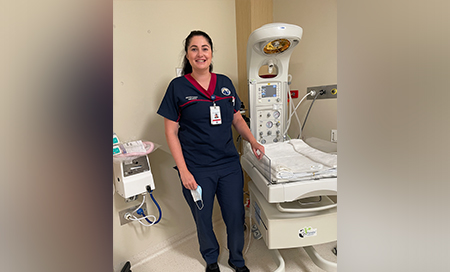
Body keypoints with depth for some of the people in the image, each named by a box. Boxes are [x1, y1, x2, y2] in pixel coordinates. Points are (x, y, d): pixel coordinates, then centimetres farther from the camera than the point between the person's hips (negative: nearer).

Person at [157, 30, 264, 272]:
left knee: (235, 215, 13)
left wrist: (252, 141, -2)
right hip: (197, 169, -2)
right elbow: (171, 132, -5)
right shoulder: (178, 87, -5)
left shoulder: (225, 83, 6)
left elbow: (237, 119, 14)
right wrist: (183, 170, -11)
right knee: (203, 219, 15)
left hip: (229, 164, 3)